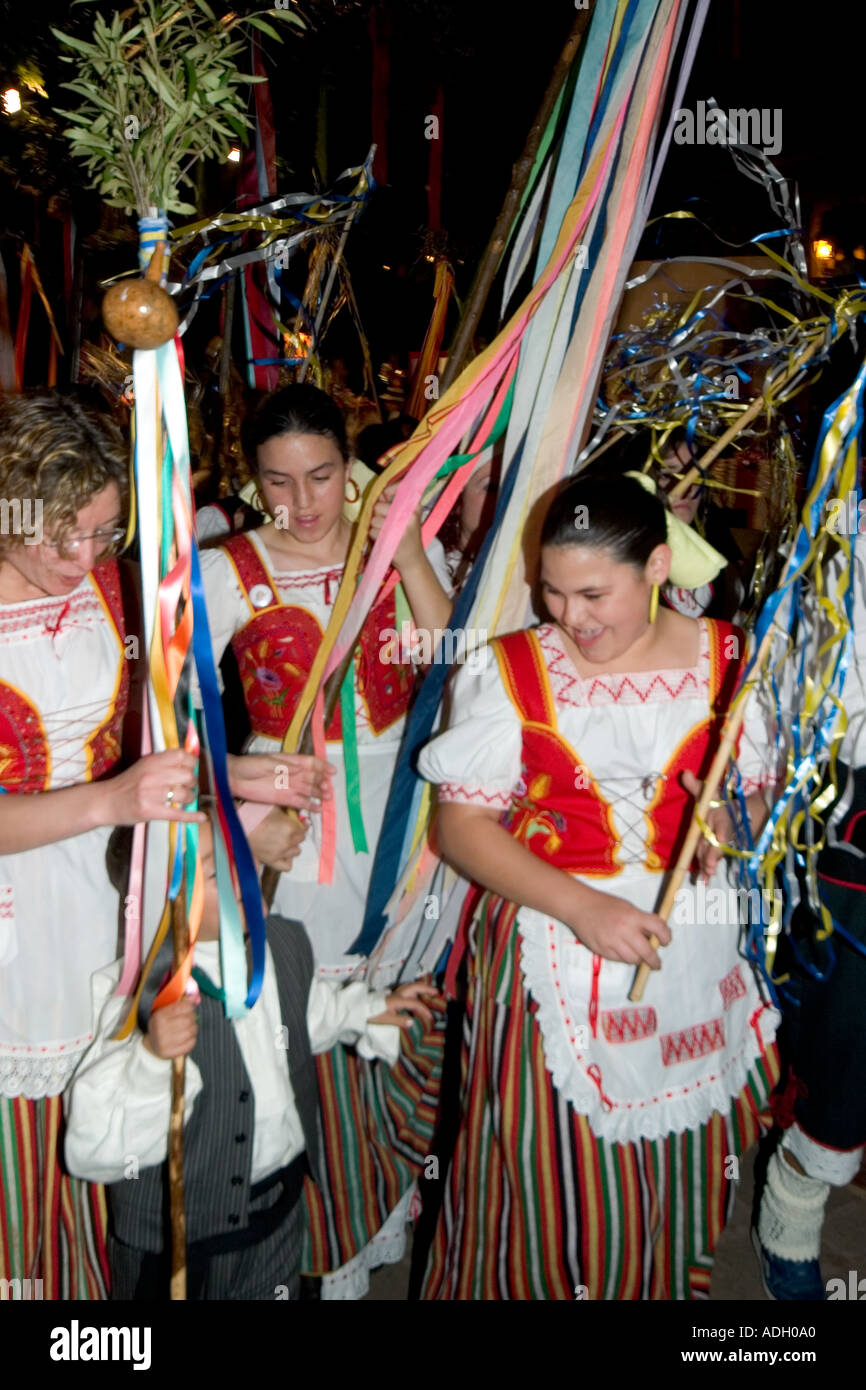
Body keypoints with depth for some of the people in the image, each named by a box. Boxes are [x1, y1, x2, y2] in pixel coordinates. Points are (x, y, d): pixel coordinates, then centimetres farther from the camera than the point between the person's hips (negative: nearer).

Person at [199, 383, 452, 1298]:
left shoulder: (407, 545, 1)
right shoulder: (227, 574, -7)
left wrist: (410, 557, -17)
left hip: (402, 826, 3)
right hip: (294, 837, -2)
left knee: (403, 1032, 16)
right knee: (317, 1045, 6)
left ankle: (392, 1217, 45)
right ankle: (334, 1257, 33)